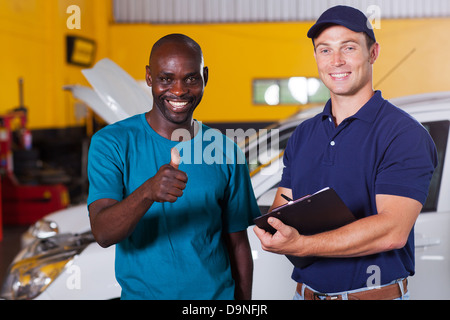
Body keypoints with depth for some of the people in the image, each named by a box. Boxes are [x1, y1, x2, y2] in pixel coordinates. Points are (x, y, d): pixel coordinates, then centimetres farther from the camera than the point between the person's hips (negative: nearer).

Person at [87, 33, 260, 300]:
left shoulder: (225, 152, -1)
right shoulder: (111, 143, -9)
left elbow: (238, 244, 4)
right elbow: (103, 233, -22)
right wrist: (147, 192, -38)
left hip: (217, 293, 2)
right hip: (142, 293, -2)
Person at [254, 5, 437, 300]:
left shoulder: (404, 134, -13)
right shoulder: (303, 135, 7)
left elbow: (393, 231, -23)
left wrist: (300, 245, -29)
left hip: (374, 292, -5)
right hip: (306, 291, 5)